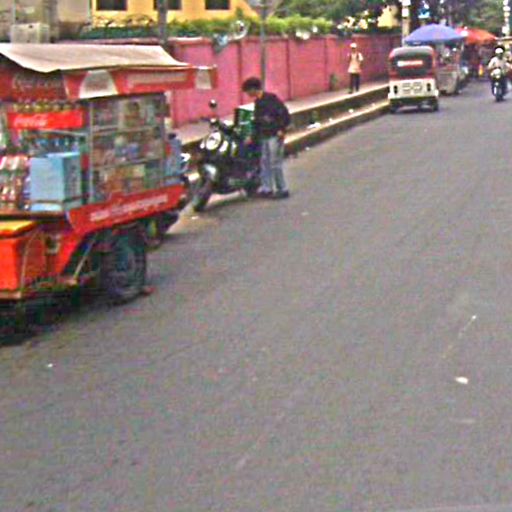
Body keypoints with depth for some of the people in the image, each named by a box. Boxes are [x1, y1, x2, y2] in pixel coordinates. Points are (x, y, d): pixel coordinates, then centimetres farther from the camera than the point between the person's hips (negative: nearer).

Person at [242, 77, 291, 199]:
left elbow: (284, 113, -12)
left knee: (275, 163, -7)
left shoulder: (271, 98, -9)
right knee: (264, 162, 8)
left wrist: (282, 129, -16)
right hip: (264, 136, 8)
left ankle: (282, 189, -1)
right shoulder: (257, 103, 16)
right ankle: (266, 188, 13)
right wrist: (253, 136, 19)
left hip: (275, 135, -8)